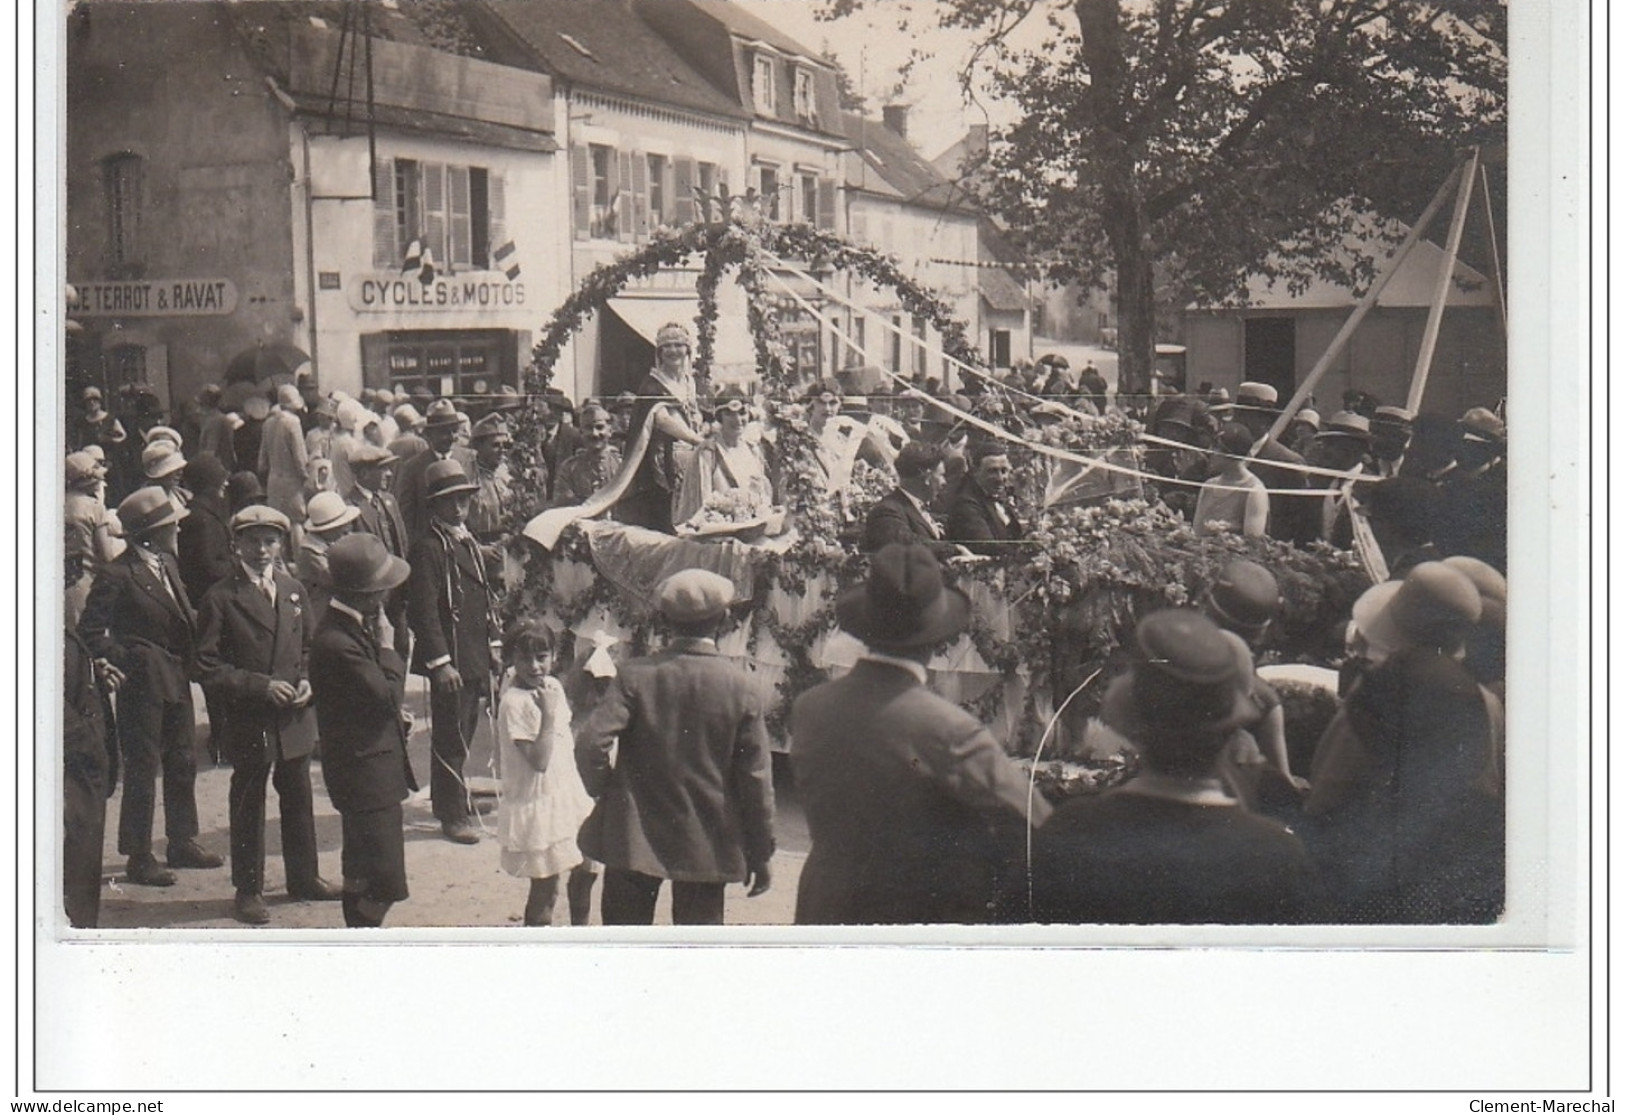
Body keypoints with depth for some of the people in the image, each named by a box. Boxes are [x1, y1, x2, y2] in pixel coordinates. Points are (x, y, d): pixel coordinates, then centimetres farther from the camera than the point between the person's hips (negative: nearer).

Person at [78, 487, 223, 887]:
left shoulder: (167, 563, 9)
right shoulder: (117, 575, -16)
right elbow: (91, 632, -16)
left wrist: (189, 661, 7)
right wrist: (125, 662, -17)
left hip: (176, 679, 8)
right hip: (143, 685, -8)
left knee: (182, 763, 16)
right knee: (143, 769, 0)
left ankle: (182, 842, 30)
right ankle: (139, 858, 9)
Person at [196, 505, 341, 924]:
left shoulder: (294, 592, 9)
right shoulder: (221, 599, -8)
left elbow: (310, 646, 18)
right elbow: (209, 667, -10)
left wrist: (306, 681, -3)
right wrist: (261, 686, -18)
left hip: (295, 718, 5)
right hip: (248, 721, -5)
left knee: (298, 799, 15)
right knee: (248, 806, 4)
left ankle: (303, 877, 30)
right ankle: (248, 890, 13)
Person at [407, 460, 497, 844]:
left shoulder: (469, 543, 16)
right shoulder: (428, 548, -13)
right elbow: (424, 610, -18)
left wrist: (490, 650, 20)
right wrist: (440, 662, -21)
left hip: (475, 658, 9)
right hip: (450, 661, -9)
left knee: (462, 735, 17)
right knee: (451, 738, -3)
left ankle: (452, 800, 30)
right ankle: (453, 816, 4)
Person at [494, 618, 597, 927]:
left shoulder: (553, 687, 4)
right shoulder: (514, 702, -21)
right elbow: (538, 760, -25)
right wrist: (548, 714, -29)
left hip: (567, 796, 8)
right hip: (537, 805, -8)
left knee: (584, 871, 19)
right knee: (544, 888, -1)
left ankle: (580, 928, 39)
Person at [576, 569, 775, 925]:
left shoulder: (635, 675, -9)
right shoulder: (741, 688, -7)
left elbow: (591, 745, -17)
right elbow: (756, 778, -4)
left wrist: (603, 791, 4)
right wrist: (761, 853, 5)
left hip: (634, 839, 0)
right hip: (707, 847, 0)